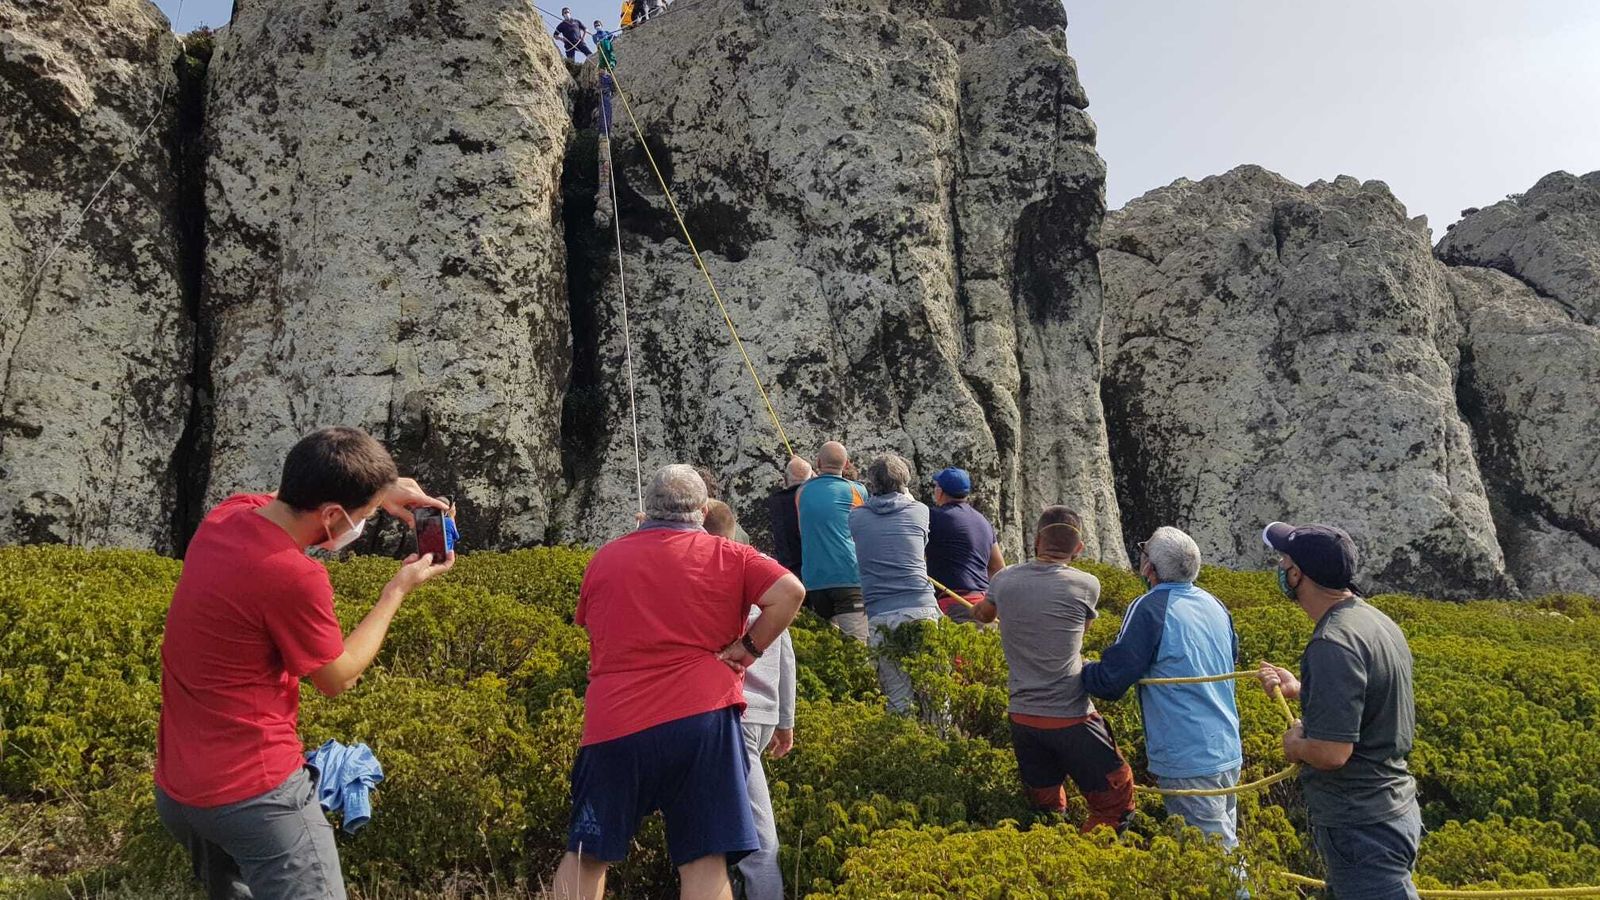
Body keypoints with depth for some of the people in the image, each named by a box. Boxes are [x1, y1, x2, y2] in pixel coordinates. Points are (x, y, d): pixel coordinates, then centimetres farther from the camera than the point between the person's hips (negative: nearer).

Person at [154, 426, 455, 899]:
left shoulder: (227, 514, -4)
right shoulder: (293, 577, -26)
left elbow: (301, 492, 22)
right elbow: (339, 679, -8)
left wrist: (381, 488, 9)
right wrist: (399, 589, -1)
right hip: (255, 792, -9)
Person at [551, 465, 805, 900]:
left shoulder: (604, 559, 12)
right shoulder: (727, 556, 4)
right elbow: (790, 592, -10)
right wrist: (749, 648, -1)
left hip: (614, 723, 2)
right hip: (702, 717, -2)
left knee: (586, 855, 15)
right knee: (705, 861, 1)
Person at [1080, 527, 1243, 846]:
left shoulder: (1148, 609, -19)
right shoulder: (1216, 605, 6)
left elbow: (1110, 682, -18)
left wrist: (1078, 669, 1)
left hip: (1188, 761, -8)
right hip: (1229, 753, 8)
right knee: (1225, 838, 20)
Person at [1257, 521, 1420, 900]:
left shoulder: (1333, 643, -24)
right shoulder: (1378, 621, 7)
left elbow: (1331, 752, -28)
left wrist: (1295, 745, -8)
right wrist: (1299, 688, 14)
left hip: (1362, 829, -10)